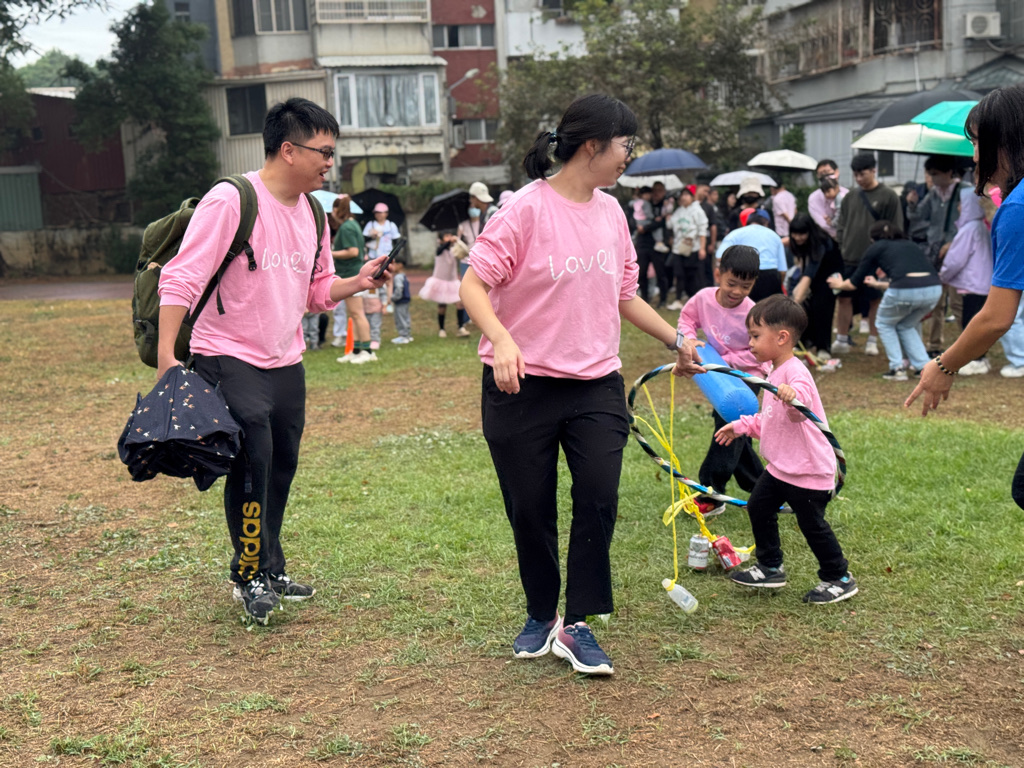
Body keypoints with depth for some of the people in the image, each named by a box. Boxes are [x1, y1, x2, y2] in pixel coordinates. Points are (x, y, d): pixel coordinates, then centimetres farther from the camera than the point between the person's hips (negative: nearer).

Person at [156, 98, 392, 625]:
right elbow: (181, 279, -17)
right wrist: (166, 355, -24)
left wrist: (356, 283, -2)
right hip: (228, 359, -7)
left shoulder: (312, 213, 9)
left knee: (280, 469, 12)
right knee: (252, 458, -16)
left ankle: (269, 573, 29)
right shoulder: (230, 201, -14)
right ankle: (251, 574, 3)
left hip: (286, 363, 7)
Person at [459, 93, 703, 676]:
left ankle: (577, 625, 6)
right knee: (530, 511, 6)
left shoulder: (611, 212, 9)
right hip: (522, 386, -4)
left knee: (599, 498, -9)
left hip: (596, 386, 5)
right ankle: (541, 616, 29)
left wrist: (677, 341, 24)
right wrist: (500, 339, -31)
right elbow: (474, 284, -14)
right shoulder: (527, 208, -11)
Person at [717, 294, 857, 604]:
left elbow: (800, 410, -44)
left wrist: (793, 396, -63)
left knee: (813, 524, 0)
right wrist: (740, 425, 20)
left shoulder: (795, 372, -21)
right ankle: (771, 567, 27)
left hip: (809, 472, -10)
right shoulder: (776, 373, 13)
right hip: (779, 468, 10)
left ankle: (839, 579, 17)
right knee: (759, 508, 13)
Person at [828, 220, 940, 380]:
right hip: (934, 288, 5)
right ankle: (923, 366, 20)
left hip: (905, 291, -5)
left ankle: (897, 368, 15)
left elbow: (855, 283, 25)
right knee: (906, 325, 30)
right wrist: (878, 284, 54)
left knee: (885, 324, 24)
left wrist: (839, 284, 46)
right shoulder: (909, 245, 31)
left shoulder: (876, 248, 18)